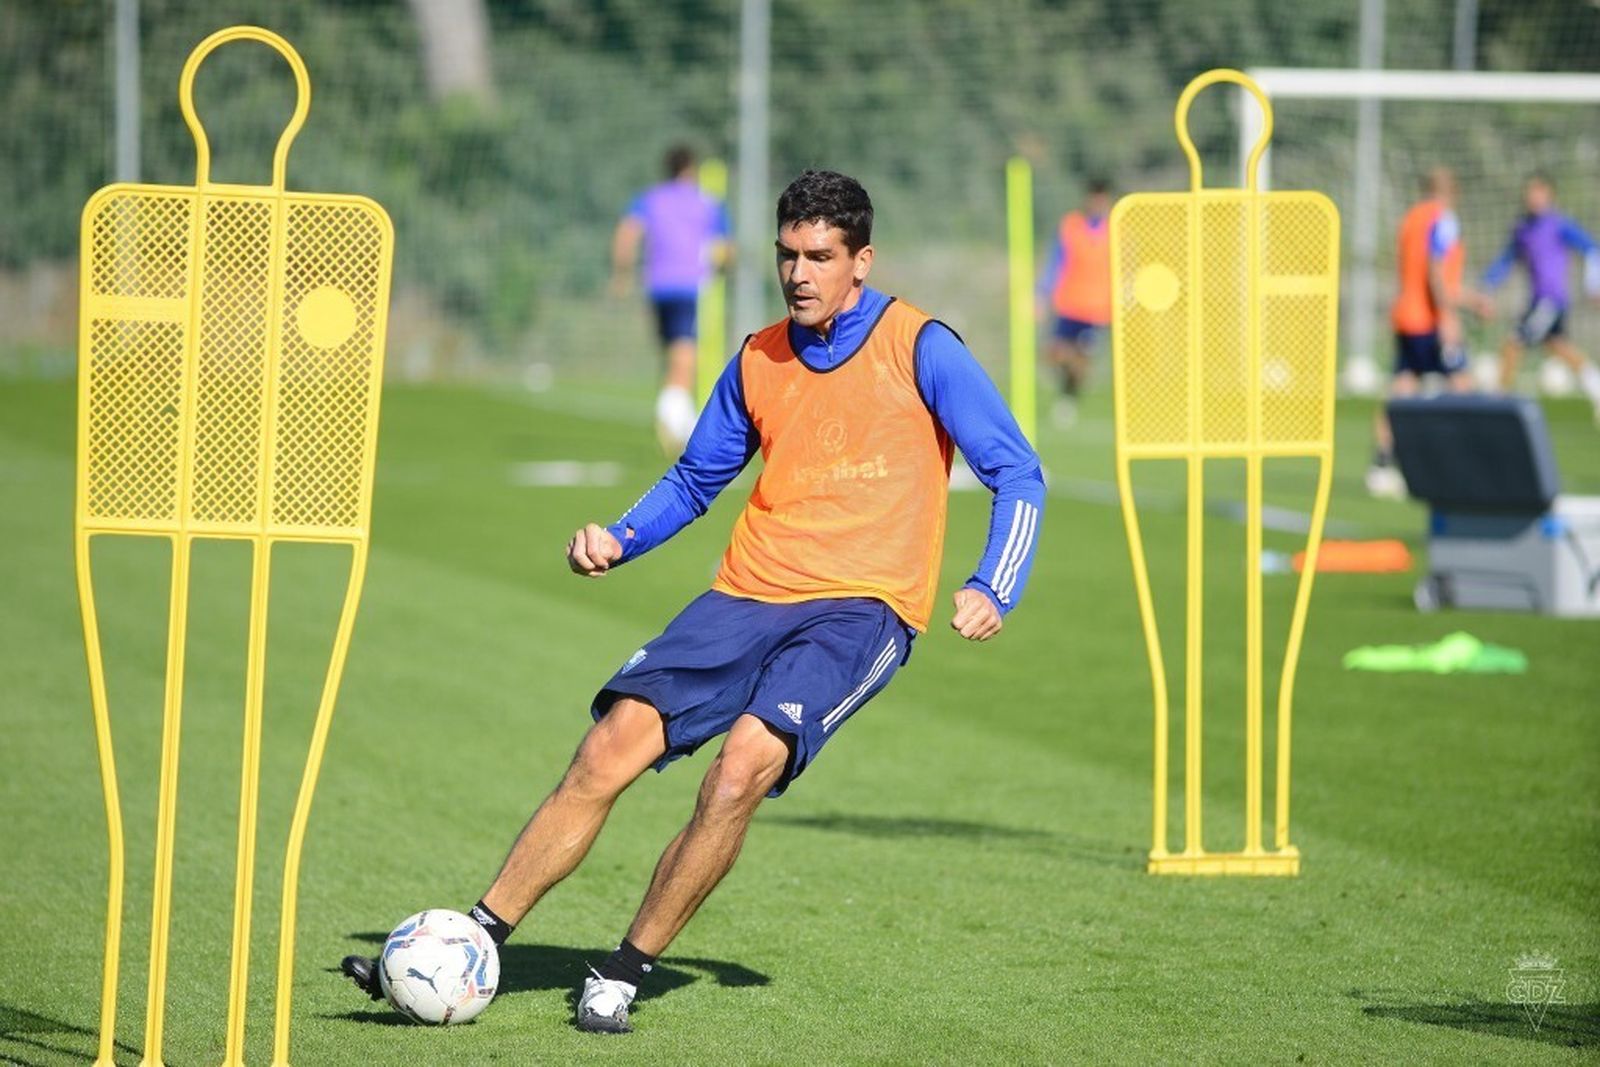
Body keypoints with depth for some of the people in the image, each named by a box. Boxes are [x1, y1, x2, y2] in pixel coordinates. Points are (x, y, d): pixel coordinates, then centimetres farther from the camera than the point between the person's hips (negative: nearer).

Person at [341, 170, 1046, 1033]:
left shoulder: (921, 349, -3)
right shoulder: (758, 360, 12)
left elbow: (1017, 474, -1)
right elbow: (695, 480, 25)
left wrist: (991, 589, -15)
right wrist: (618, 539, 7)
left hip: (861, 610, -5)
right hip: (747, 597, 5)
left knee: (743, 766, -27)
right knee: (608, 751, -13)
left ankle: (623, 976, -14)